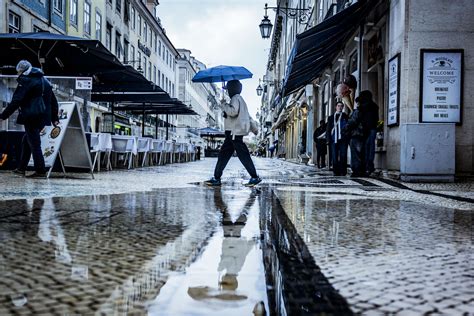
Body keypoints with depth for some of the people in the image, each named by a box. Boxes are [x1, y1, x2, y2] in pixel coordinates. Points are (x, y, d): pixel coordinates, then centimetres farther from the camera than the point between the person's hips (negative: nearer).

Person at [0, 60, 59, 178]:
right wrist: (55, 118, 24)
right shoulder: (44, 81, 18)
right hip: (43, 118, 8)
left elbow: (16, 101, -15)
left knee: (34, 144, -3)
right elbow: (53, 101, 20)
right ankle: (21, 168, 24)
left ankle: (40, 171, -1)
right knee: (26, 141, 19)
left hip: (31, 118, -8)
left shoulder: (26, 81, -7)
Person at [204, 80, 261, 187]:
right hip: (232, 133, 11)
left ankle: (255, 177, -4)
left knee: (243, 155, -8)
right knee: (223, 154, 9)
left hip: (235, 133, -11)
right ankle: (216, 178, 11)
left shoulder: (235, 99, -9)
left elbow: (233, 111, -27)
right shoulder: (239, 99, 23)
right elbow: (248, 116, 27)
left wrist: (224, 104, -13)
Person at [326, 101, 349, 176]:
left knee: (343, 156, -5)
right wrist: (328, 139, 1)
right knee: (334, 157, 0)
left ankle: (343, 171, -2)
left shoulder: (345, 117, 11)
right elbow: (328, 129, 13)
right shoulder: (331, 117, 15)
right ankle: (336, 171, 4)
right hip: (334, 139, 1)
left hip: (343, 139, -1)